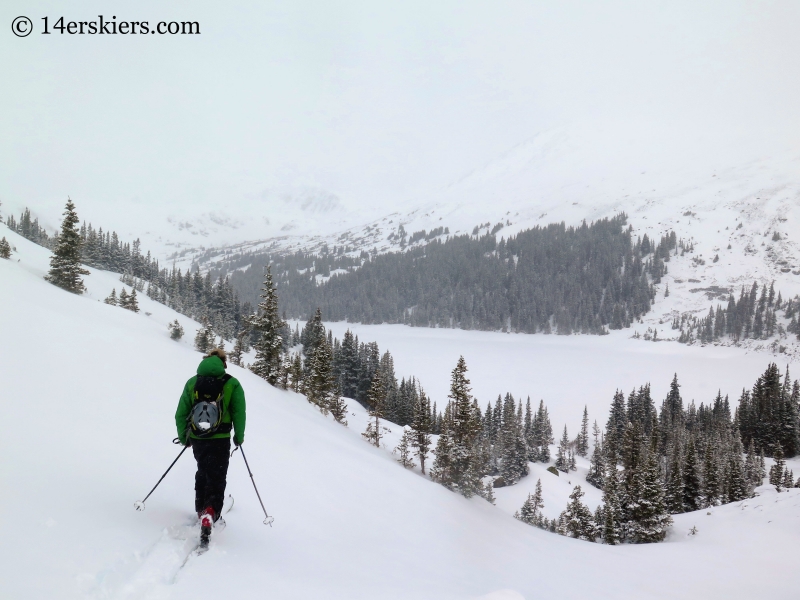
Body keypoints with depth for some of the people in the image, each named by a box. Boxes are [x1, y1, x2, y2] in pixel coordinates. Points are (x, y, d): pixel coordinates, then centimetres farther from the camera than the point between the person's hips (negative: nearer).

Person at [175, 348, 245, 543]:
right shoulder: (232, 384, -4)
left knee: (202, 473, 26)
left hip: (197, 439, 3)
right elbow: (239, 413, -6)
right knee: (217, 479, 3)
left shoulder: (192, 383, 4)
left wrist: (183, 437, 17)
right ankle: (209, 514, -17)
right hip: (220, 440, -3)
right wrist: (239, 437, 9)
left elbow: (181, 413, 4)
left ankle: (201, 509, 35)